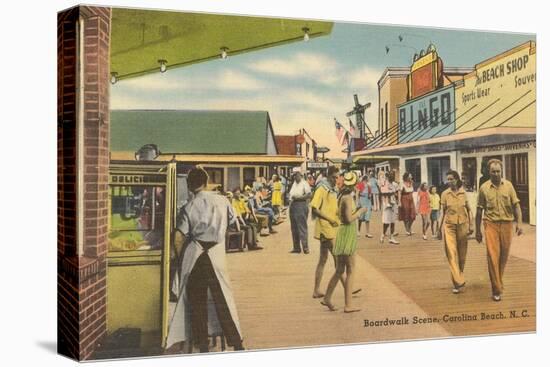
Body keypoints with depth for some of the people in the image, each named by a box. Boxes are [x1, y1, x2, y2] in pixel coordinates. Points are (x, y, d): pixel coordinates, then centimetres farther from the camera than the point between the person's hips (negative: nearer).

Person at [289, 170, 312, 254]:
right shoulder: (294, 184, 19)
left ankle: (305, 247, -6)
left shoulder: (304, 183, -6)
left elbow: (309, 195, -17)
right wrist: (290, 195, 9)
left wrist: (298, 198, -20)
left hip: (301, 205, -8)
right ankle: (296, 247, 16)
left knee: (302, 227, -9)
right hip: (293, 206, 9)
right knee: (294, 228, 9)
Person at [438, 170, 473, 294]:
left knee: (462, 254, 9)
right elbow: (443, 212, 8)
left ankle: (458, 279, 26)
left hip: (462, 225, 1)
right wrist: (440, 228, 10)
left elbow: (469, 210, 8)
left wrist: (471, 225, 2)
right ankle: (458, 282, -10)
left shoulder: (464, 193, 1)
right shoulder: (445, 194, 0)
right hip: (449, 226, -1)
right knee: (452, 254, -10)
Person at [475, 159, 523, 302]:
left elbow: (516, 205, 3)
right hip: (491, 224, -2)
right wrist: (478, 231, 8)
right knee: (493, 255, -10)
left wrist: (519, 223, -11)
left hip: (507, 224, 2)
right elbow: (479, 211, 6)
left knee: (504, 256, 10)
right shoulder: (484, 188, 1)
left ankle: (498, 281, 31)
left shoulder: (508, 185, 4)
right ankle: (497, 289, -6)